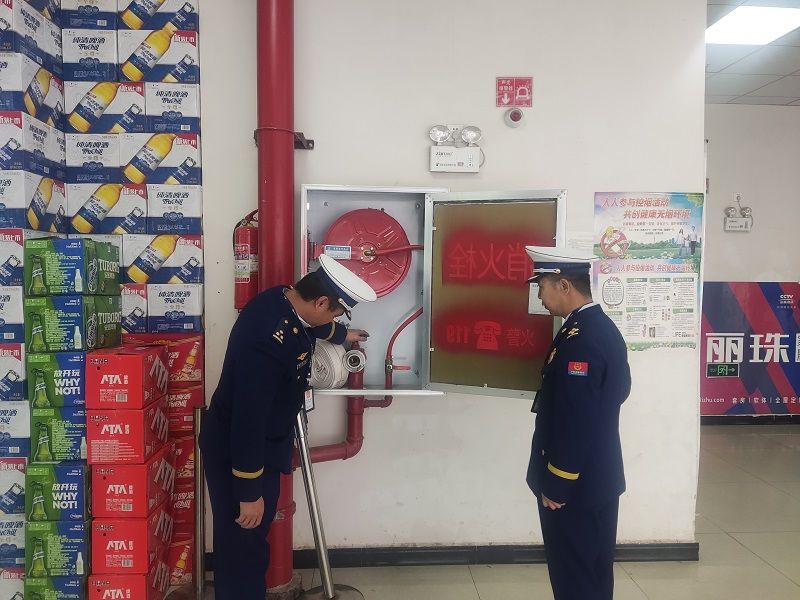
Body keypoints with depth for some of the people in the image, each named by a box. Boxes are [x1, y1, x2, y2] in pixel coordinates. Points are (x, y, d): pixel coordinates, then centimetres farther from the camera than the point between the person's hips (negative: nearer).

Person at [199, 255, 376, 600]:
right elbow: (248, 419, -31)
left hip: (258, 448, 9)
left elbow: (312, 326, 21)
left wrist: (342, 334, 41)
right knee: (241, 543, 6)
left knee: (253, 539, 21)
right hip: (235, 452, -9)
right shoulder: (268, 340, -35)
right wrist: (249, 493, -23)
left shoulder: (284, 302, -5)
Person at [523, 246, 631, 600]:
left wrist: (556, 486, -18)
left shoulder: (578, 338, -24)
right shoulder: (604, 328, 7)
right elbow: (618, 389, 18)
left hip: (574, 486, -9)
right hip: (599, 479, 9)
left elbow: (575, 422, -26)